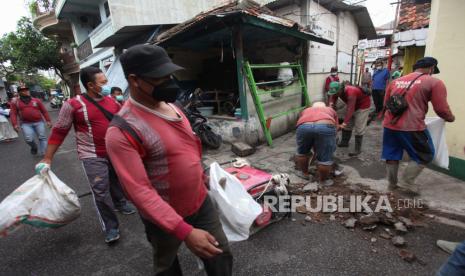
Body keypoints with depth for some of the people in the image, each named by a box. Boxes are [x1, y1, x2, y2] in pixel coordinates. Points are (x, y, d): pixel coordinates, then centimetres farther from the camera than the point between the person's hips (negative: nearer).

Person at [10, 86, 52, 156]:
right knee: (29, 139, -11)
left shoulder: (36, 100, 7)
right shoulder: (15, 102, 8)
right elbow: (13, 114, 5)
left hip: (39, 122, 0)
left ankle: (42, 153, 5)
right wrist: (15, 124, -7)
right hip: (26, 124, 0)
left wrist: (48, 121, -1)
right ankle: (34, 147, 21)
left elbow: (44, 111, 7)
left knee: (42, 137, -2)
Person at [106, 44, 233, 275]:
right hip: (165, 217, -5)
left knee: (221, 256, 20)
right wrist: (185, 232, -31)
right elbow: (139, 191, -28)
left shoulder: (170, 105, -1)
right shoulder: (122, 131, -25)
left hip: (201, 201, 6)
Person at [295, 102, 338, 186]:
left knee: (301, 152, 25)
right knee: (325, 158, 14)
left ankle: (304, 173, 40)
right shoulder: (331, 110, 37)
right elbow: (335, 128, 32)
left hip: (304, 126, 1)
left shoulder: (306, 111, 39)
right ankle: (323, 180, 29)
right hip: (325, 126, -1)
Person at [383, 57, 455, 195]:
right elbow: (441, 109, -1)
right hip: (412, 127, -5)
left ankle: (392, 183, 28)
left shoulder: (396, 81, 15)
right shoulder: (434, 82, 0)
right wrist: (450, 118, 20)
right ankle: (407, 182, 13)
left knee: (392, 155, 18)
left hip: (389, 125, 5)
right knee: (424, 155, 16)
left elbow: (386, 103, 23)